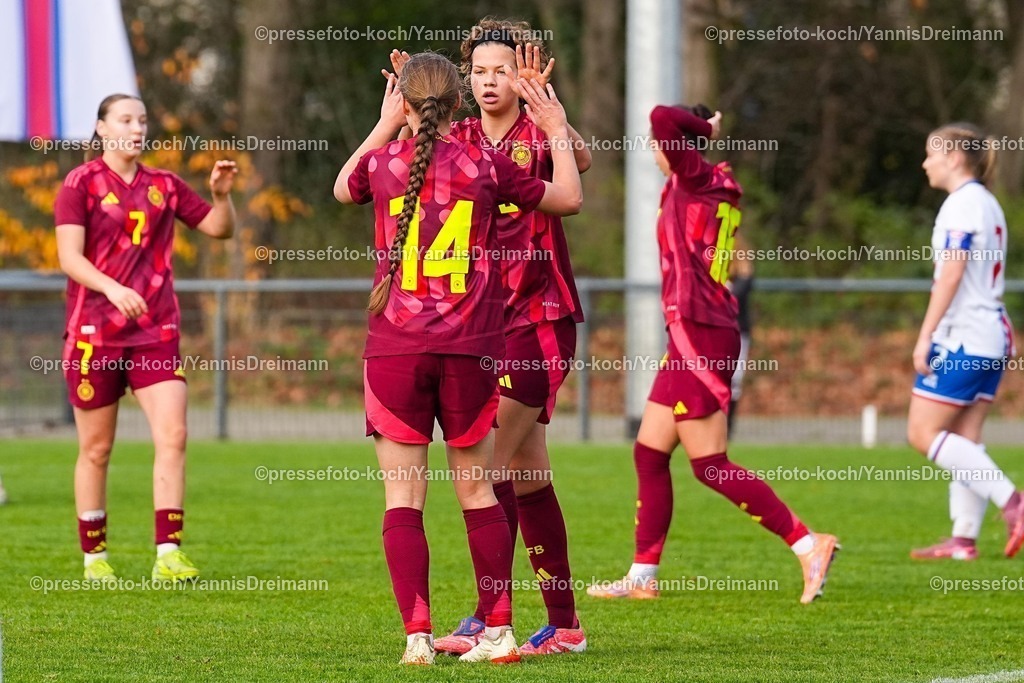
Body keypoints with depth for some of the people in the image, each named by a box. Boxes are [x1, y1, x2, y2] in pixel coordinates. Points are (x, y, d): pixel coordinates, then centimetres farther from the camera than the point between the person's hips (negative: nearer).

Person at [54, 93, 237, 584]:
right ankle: (93, 557, 16)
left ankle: (168, 555, -13)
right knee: (96, 449, 4)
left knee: (172, 436, -12)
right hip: (94, 333, -3)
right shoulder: (82, 183, -1)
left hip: (156, 332, 3)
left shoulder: (164, 186, 11)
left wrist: (222, 194, -4)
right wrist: (111, 288, -27)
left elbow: (218, 228, 17)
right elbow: (69, 256, -11)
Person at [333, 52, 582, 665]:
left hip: (395, 347, -1)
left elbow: (342, 189, 25)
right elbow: (570, 199, 14)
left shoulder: (384, 162, 0)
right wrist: (558, 129, 25)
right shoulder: (484, 165, 0)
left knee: (403, 495, 1)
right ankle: (498, 631, 12)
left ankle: (418, 636, -7)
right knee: (477, 489, 11)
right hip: (471, 345, 1)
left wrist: (385, 126, 32)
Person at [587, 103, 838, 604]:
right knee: (649, 453, 12)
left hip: (699, 336, -10)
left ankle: (808, 543, -7)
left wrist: (704, 128, -7)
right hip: (692, 337, 10)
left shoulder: (694, 178, -10)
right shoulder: (715, 190, 14)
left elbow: (662, 118, -21)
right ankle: (642, 576, 16)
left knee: (710, 466, -8)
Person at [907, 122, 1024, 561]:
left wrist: (925, 335, -18)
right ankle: (964, 539, 3)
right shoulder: (988, 204, 17)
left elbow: (951, 273, -18)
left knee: (923, 434, -7)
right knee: (964, 441, 8)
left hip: (962, 338, -10)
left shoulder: (963, 203, -12)